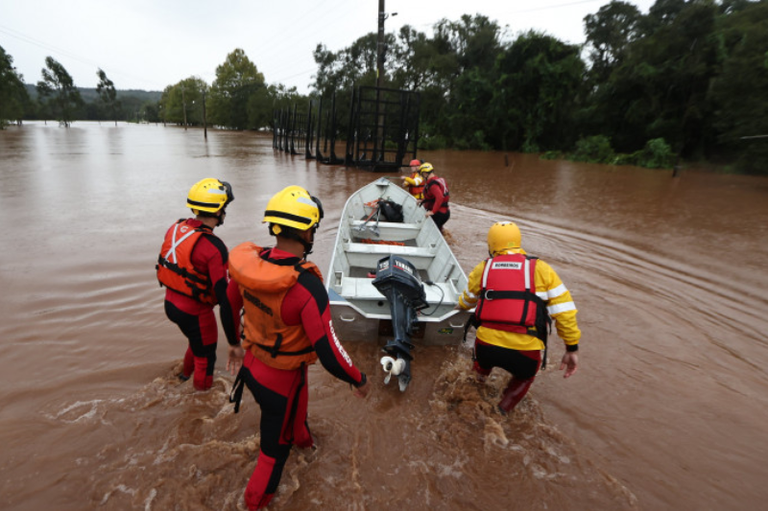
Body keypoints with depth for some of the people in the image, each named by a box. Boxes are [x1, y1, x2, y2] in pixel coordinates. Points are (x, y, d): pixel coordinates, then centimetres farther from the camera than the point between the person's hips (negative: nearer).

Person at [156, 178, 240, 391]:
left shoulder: (176, 228, -5)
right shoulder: (213, 247, -28)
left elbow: (167, 265, 9)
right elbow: (224, 297, -27)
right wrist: (233, 341, -20)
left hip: (170, 304, 8)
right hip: (195, 312, -8)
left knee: (198, 340, 35)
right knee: (205, 359, 17)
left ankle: (186, 372, 60)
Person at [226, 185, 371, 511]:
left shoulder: (248, 263, -16)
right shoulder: (307, 286, -37)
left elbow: (230, 306, 2)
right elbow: (328, 351, -32)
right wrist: (358, 380, -13)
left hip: (252, 365, 7)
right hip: (282, 380, -6)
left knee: (298, 402, 36)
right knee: (275, 448, 22)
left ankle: (301, 436, 67)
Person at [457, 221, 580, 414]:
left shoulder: (482, 268, 8)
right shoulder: (541, 269, 3)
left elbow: (468, 299, 26)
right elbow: (564, 311, 0)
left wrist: (461, 306, 49)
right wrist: (572, 348, 10)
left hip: (485, 347, 2)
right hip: (524, 354, -1)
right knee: (524, 377, 33)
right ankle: (501, 412, 30)